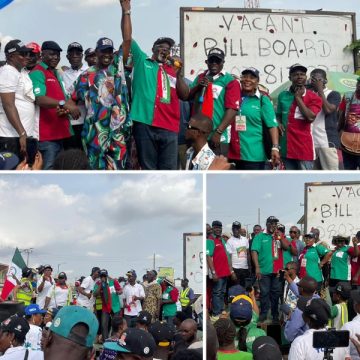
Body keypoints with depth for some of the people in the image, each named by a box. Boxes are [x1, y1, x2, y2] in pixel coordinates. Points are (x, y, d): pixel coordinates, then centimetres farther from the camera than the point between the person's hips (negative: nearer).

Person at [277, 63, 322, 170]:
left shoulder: (313, 97, -1)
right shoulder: (283, 95, 11)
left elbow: (310, 117, -17)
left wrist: (298, 97, -10)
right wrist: (279, 124, 2)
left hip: (304, 147, -4)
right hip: (287, 147, 4)